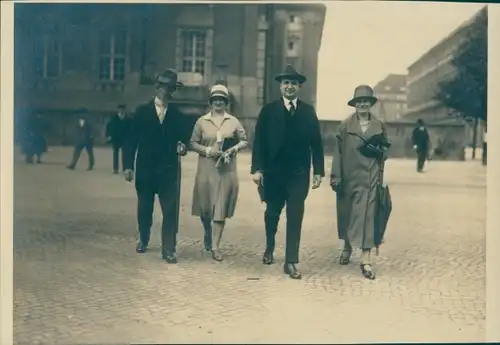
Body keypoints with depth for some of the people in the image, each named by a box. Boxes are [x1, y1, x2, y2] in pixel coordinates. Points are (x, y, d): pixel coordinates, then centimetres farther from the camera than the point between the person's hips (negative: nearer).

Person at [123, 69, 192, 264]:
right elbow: (132, 139, 1)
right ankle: (143, 240, 34)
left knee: (170, 210, -7)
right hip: (145, 168, 0)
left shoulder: (178, 115, 6)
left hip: (169, 169, 0)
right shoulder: (142, 111, 3)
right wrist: (128, 165, -5)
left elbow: (184, 138, 12)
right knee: (144, 208, 13)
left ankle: (168, 250, -3)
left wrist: (182, 146, -12)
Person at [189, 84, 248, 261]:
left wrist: (235, 148, -10)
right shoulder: (202, 121, 3)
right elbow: (193, 143, 4)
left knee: (221, 208, -2)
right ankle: (207, 233, 39)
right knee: (205, 207, 8)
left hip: (227, 171, 0)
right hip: (206, 170, 0)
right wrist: (207, 150, -13)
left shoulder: (233, 121, 4)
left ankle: (215, 246, 3)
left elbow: (244, 141, 10)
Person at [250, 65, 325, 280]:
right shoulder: (268, 110, 0)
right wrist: (257, 168, -10)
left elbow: (316, 143, 3)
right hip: (273, 171, 0)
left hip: (299, 173, 0)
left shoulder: (308, 111, 4)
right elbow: (259, 141, -3)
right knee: (272, 212, 15)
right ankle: (269, 248, 40)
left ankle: (291, 262, 3)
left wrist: (318, 171, -1)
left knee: (295, 217, -3)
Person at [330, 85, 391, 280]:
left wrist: (378, 151, -9)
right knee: (347, 214, 12)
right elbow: (338, 152, 0)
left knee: (367, 215, -6)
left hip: (370, 178, 0)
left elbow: (385, 152, 14)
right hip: (349, 177, 0)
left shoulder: (379, 126, 7)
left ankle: (366, 259, -4)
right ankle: (347, 247, 37)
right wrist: (335, 177, -5)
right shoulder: (345, 126, 3)